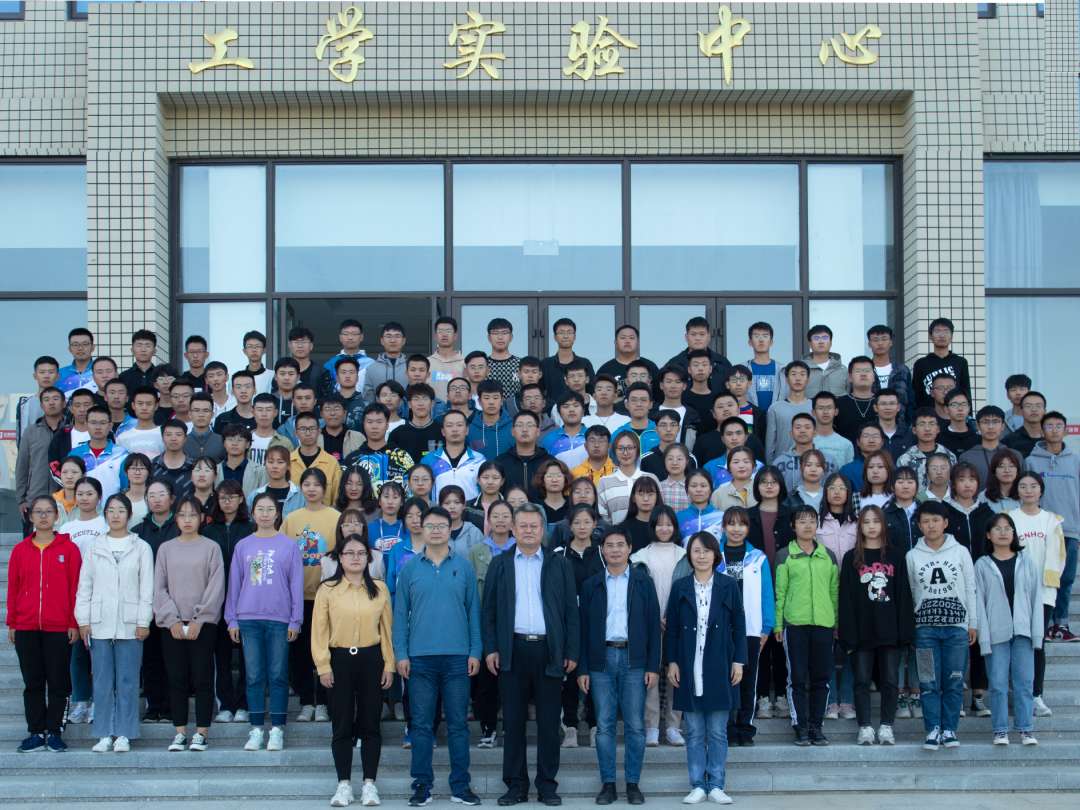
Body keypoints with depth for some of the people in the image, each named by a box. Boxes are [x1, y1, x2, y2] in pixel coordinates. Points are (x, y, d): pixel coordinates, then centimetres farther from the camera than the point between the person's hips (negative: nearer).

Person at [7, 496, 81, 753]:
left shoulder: (69, 549, 0)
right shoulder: (20, 551, 7)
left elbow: (76, 587, -1)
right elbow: (13, 589, 8)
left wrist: (74, 623, -4)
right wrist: (11, 624, 5)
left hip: (59, 628, -2)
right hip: (26, 628, 2)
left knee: (58, 682, 3)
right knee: (32, 683, 7)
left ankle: (54, 732, 11)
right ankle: (36, 733, 13)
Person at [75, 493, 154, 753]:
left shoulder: (141, 548, 5)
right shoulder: (94, 547, 10)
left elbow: (147, 587, 2)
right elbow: (84, 585, 9)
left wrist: (143, 621, -5)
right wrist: (83, 620, 2)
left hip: (129, 624, -2)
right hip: (99, 624, 2)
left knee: (127, 681, -1)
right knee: (102, 681, 2)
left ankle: (124, 734, 5)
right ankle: (105, 734, 8)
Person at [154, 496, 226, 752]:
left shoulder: (211, 548, 2)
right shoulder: (166, 548, 9)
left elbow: (216, 588, -4)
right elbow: (159, 588, 5)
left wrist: (199, 620, -10)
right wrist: (172, 619, -6)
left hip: (203, 623, -2)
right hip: (172, 623, 2)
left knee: (202, 678, -1)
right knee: (176, 679, 3)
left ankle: (201, 732, 5)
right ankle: (180, 732, 10)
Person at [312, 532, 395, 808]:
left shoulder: (379, 589, 5)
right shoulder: (327, 589, 0)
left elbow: (387, 628, 6)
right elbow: (319, 630, -1)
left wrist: (389, 664, 2)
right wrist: (323, 666, -6)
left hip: (371, 659, 1)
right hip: (340, 659, -1)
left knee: (370, 724, 5)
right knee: (342, 725, 4)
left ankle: (369, 784, 13)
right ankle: (344, 785, 11)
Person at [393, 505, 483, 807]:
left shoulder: (464, 566, 4)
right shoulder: (410, 568, 4)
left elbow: (474, 610, 6)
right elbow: (400, 613, 5)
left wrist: (475, 652, -1)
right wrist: (401, 654, -2)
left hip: (457, 657, 0)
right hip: (420, 657, 0)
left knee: (458, 723, 4)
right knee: (421, 724, 4)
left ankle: (461, 786, 11)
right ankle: (422, 785, 11)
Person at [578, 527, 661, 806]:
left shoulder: (643, 582, 6)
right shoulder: (591, 585, 9)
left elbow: (653, 625, 4)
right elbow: (584, 628, 7)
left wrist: (653, 666, -3)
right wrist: (582, 669, 1)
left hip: (634, 659, -1)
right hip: (601, 659, 1)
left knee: (635, 725, 0)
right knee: (604, 726, 1)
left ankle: (633, 784, 8)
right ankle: (608, 784, 8)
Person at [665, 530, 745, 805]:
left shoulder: (729, 585, 2)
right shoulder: (680, 587, 5)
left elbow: (739, 626, 4)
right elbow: (672, 628, 6)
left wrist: (739, 661, -2)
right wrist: (672, 662, -1)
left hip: (719, 667, -1)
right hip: (689, 668, 1)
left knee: (718, 732, 4)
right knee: (694, 733, 4)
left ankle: (716, 786, 9)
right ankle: (697, 786, 9)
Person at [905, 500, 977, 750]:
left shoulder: (960, 552, 4)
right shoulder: (912, 556, 5)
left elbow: (970, 589, 7)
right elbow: (910, 593, 8)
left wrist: (972, 623, 5)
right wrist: (909, 626, 6)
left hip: (956, 625, 0)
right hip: (925, 626, 0)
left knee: (954, 681, 2)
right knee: (929, 682, 0)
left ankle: (949, 729, 11)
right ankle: (933, 729, 6)